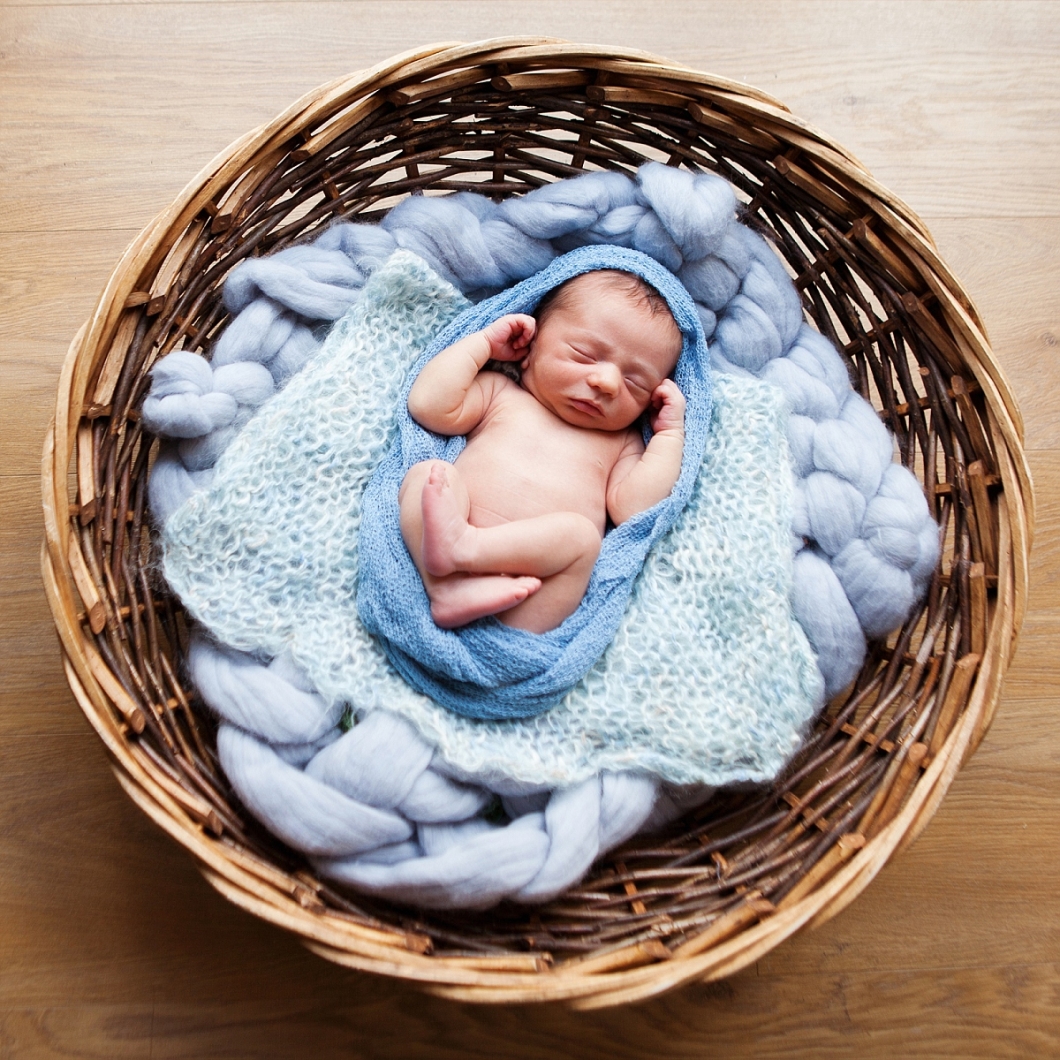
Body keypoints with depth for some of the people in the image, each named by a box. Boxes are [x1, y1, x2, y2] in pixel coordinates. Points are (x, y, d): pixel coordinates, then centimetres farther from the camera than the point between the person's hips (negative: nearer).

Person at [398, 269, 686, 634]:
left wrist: (670, 434, 10)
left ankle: (462, 547, -41)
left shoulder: (621, 442, 23)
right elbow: (429, 405, 8)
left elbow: (634, 509, 5)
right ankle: (447, 587, -42)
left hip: (537, 569, 0)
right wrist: (483, 342, 15)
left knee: (580, 533, -28)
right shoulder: (500, 394, 23)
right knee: (427, 473, -23)